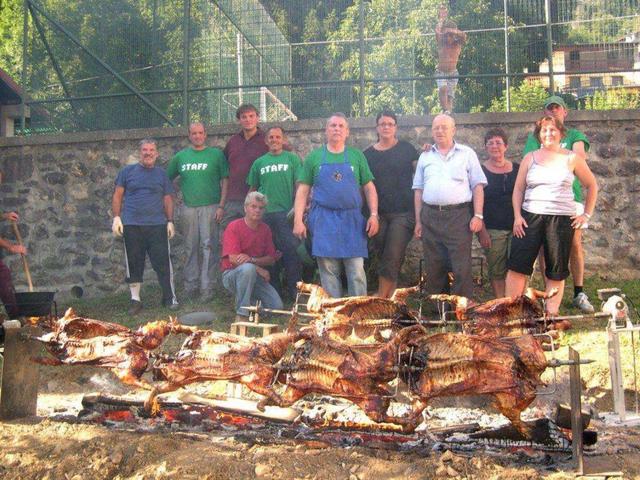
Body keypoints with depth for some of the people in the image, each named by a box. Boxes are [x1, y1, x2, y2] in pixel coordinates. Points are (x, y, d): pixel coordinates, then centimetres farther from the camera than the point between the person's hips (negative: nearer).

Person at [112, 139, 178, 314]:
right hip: (132, 225, 0)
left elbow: (167, 199, 11)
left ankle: (170, 297, 8)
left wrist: (170, 221, 4)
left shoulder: (162, 174, 11)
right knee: (134, 263, 5)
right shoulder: (127, 171, 8)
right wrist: (116, 217, -2)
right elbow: (118, 196, 7)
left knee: (162, 262, -2)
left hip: (157, 225, 0)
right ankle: (135, 299, 15)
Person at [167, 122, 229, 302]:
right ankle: (190, 285, 15)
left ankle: (207, 287, -3)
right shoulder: (181, 157, 12)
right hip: (189, 207, 3)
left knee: (209, 247, -6)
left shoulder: (216, 154, 3)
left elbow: (225, 181, 0)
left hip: (210, 206, -3)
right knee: (191, 248, 7)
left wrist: (221, 206, -7)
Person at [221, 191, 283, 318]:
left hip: (255, 276, 5)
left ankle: (252, 301, 18)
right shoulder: (234, 227, -11)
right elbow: (234, 258, -19)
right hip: (232, 274, -5)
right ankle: (242, 314, -29)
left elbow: (271, 259, 2)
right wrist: (260, 269, -17)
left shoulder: (265, 229, 5)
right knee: (248, 268, -40)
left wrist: (252, 259, -18)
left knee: (277, 306, -12)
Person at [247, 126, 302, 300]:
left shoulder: (293, 159, 5)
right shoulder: (259, 163, 12)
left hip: (286, 213, -3)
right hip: (264, 214, 3)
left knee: (292, 250, -8)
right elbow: (253, 189, 16)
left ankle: (294, 289, 0)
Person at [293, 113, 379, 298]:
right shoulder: (314, 157, 9)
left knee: (357, 272, -3)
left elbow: (369, 187, 11)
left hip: (352, 220, 0)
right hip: (324, 221, 0)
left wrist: (374, 214, -1)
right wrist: (298, 220, -2)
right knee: (328, 271, 0)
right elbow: (303, 190, 7)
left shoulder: (356, 156, 11)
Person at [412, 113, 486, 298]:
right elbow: (418, 190, 15)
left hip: (459, 216, -3)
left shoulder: (467, 154, 7)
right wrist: (418, 221, 9)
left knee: (462, 268, -7)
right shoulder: (425, 156, 16)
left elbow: (478, 186, 3)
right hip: (430, 217, 3)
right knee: (433, 268, 6)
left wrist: (478, 215, -7)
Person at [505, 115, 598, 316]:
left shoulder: (572, 158, 6)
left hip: (562, 219, -1)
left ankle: (551, 314, 9)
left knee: (556, 270, 2)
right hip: (531, 217, 1)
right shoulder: (530, 158, 10)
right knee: (517, 265, -8)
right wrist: (517, 216, -1)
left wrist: (587, 214, 7)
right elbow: (518, 189, 10)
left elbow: (592, 185, 13)